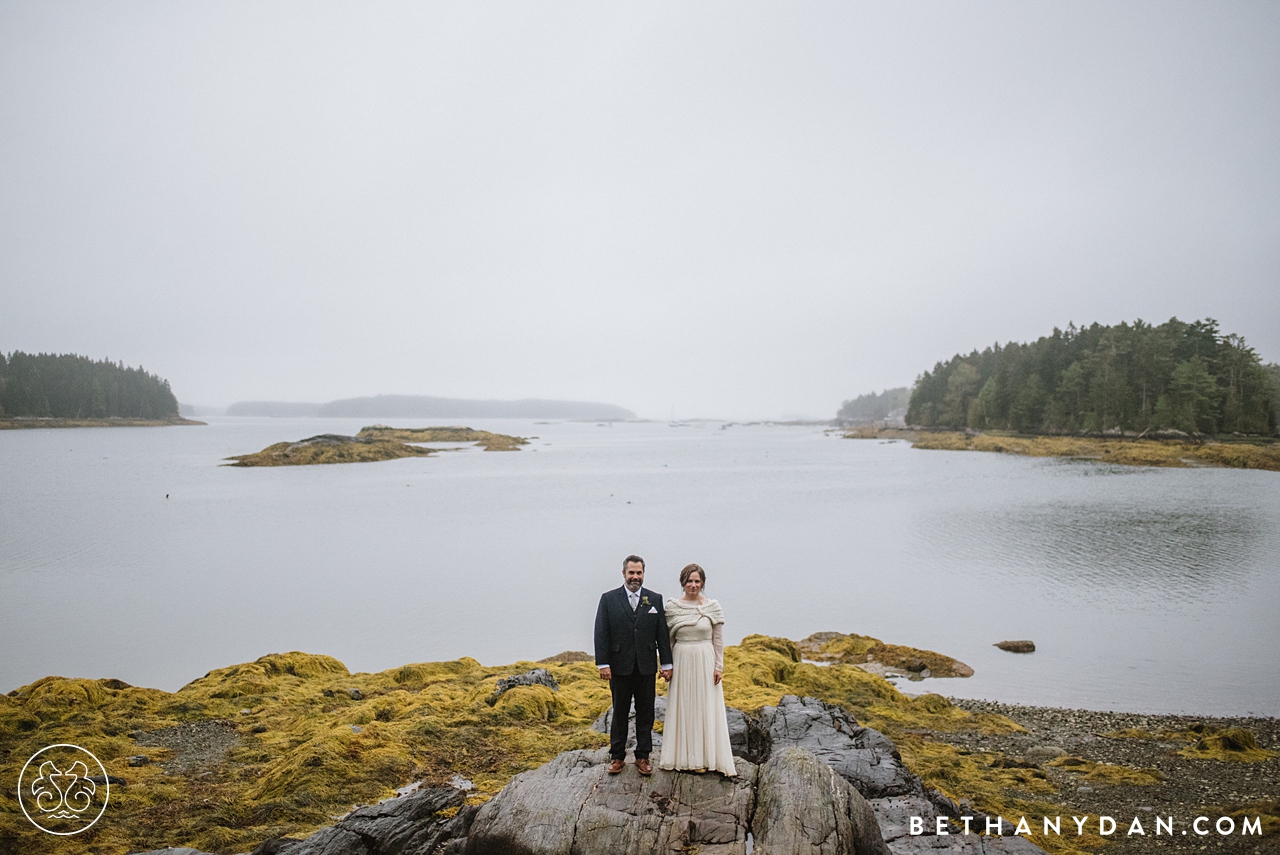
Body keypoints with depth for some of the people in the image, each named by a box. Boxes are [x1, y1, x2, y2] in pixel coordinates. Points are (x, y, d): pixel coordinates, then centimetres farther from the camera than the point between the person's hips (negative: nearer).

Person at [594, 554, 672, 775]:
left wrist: (666, 663, 1)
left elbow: (662, 634, 4)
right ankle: (617, 755, 21)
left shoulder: (655, 599, 4)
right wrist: (603, 664, -10)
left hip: (646, 667, 1)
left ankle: (643, 756, 19)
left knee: (645, 714, 8)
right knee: (620, 713, 10)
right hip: (620, 666, -1)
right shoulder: (609, 599, -1)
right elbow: (601, 634, -4)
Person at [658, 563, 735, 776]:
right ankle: (683, 755, 19)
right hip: (681, 662, 1)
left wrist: (719, 666, -4)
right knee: (682, 708, 7)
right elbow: (668, 639, 5)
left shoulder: (712, 607, -3)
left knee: (706, 708, 5)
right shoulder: (672, 607, -1)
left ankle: (702, 758, 16)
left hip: (705, 662, -1)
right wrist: (667, 665, 2)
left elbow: (718, 640, 0)